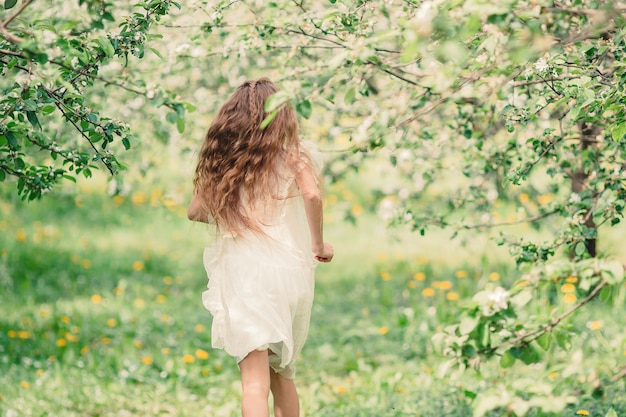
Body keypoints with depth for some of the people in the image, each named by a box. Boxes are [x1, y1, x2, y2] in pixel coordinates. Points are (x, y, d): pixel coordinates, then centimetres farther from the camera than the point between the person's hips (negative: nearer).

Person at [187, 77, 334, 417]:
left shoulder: (222, 161, 8)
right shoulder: (293, 154, 1)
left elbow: (195, 211, 15)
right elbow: (311, 194, -16)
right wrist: (319, 243, -4)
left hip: (242, 277, -1)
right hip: (289, 272, 1)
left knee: (255, 380, -8)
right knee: (282, 374, 19)